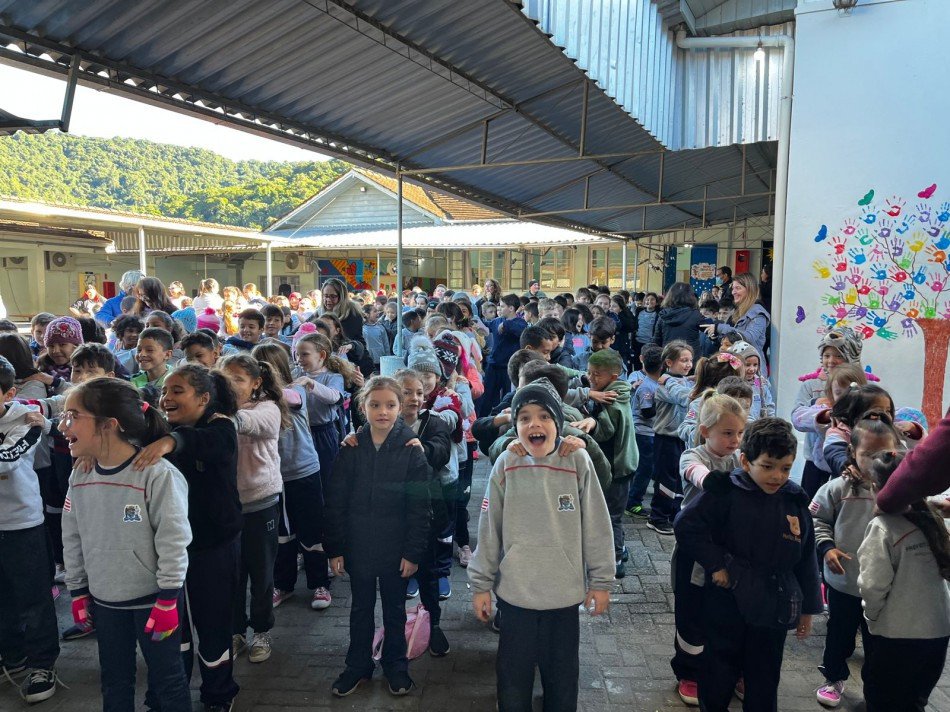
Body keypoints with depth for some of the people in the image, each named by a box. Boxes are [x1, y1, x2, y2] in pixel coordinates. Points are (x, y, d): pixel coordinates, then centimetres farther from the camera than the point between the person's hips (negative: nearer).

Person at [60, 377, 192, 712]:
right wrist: (77, 591, 12)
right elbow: (72, 539, 9)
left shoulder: (158, 474, -24)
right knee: (114, 680, 21)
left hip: (152, 599, -6)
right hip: (104, 600, 6)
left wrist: (167, 600, -15)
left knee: (167, 677, 11)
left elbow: (173, 541, -19)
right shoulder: (80, 476, -3)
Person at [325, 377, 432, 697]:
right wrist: (334, 548, -4)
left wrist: (413, 552, -11)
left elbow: (419, 507, -10)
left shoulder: (411, 449, -11)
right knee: (360, 608, 18)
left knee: (394, 609, 16)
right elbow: (335, 502, -2)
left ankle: (395, 665, 35)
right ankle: (358, 665, 36)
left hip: (395, 548, -2)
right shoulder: (351, 448, -6)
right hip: (358, 546, 2)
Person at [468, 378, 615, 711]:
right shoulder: (506, 465, -7)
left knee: (562, 672, 17)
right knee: (513, 672, 15)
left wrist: (601, 581, 0)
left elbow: (597, 528, -3)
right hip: (515, 591, 0)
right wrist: (480, 584, 2)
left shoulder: (578, 463, -9)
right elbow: (489, 530, -1)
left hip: (565, 592, 0)